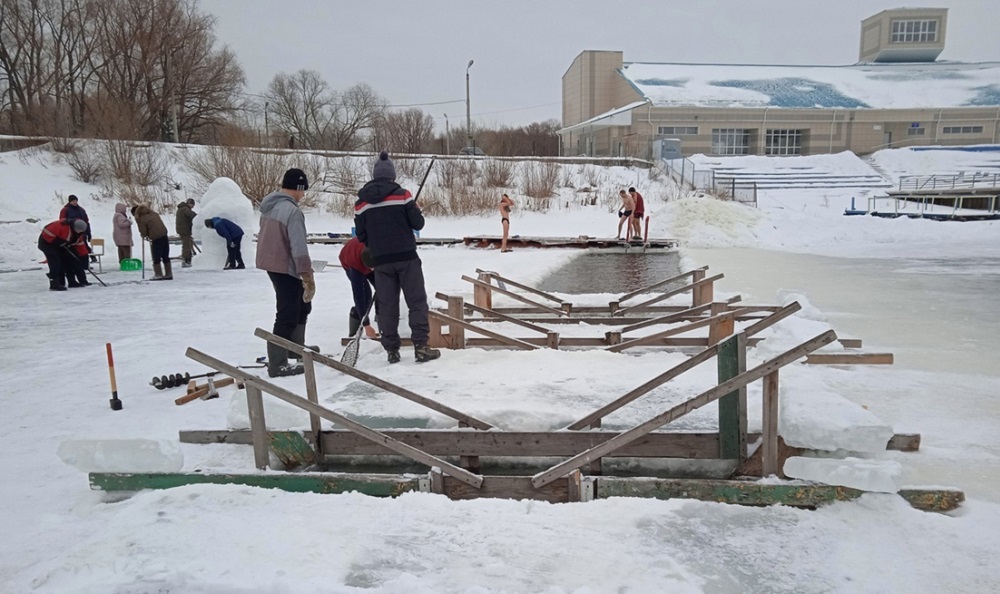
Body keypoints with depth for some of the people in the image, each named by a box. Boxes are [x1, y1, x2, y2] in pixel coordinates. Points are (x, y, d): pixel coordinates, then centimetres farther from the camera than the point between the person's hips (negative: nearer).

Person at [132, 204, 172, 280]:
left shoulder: (141, 219, -7)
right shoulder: (153, 213, 12)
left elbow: (143, 232, -4)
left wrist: (144, 235, 20)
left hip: (156, 238, -7)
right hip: (164, 234, 7)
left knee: (156, 257, 3)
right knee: (165, 256, 13)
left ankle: (158, 275, 5)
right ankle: (168, 274, 16)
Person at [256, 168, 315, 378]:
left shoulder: (269, 204, 8)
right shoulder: (292, 211, -22)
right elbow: (299, 247, -27)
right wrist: (307, 275, -26)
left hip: (271, 262, 10)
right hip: (285, 267, -10)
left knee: (301, 304, 23)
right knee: (288, 316, -3)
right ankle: (278, 364, 2)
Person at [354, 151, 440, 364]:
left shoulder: (361, 203, 4)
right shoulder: (402, 195, -7)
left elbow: (361, 236, 7)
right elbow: (418, 223, -5)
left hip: (381, 260, 3)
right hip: (406, 256, -3)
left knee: (386, 305, 9)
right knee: (417, 301, 3)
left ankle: (391, 350, 12)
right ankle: (420, 347, 0)